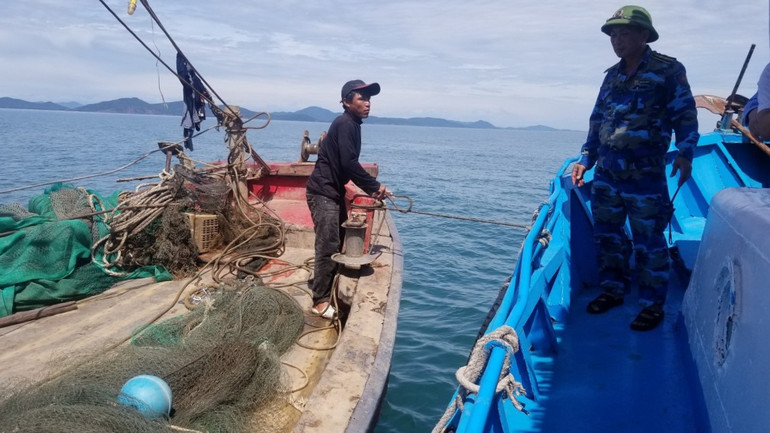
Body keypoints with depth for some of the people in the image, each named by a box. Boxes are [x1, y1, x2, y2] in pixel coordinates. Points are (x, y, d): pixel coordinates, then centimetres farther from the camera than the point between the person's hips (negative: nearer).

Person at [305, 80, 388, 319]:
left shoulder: (351, 125, 13)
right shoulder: (344, 124, -17)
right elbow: (349, 163, -24)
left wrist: (369, 188, 9)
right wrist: (374, 186, -15)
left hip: (334, 191, 10)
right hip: (323, 192, -10)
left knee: (338, 242, 17)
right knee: (328, 246, -9)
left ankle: (325, 287, 31)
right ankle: (320, 301, -1)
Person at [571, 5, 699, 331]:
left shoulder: (669, 70, 0)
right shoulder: (612, 75, 16)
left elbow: (685, 115, -1)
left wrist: (685, 153, -13)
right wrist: (586, 159, 14)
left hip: (645, 176, -6)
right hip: (606, 173, 6)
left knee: (648, 240, 0)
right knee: (606, 234, 11)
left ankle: (652, 304, 12)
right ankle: (612, 289, 27)